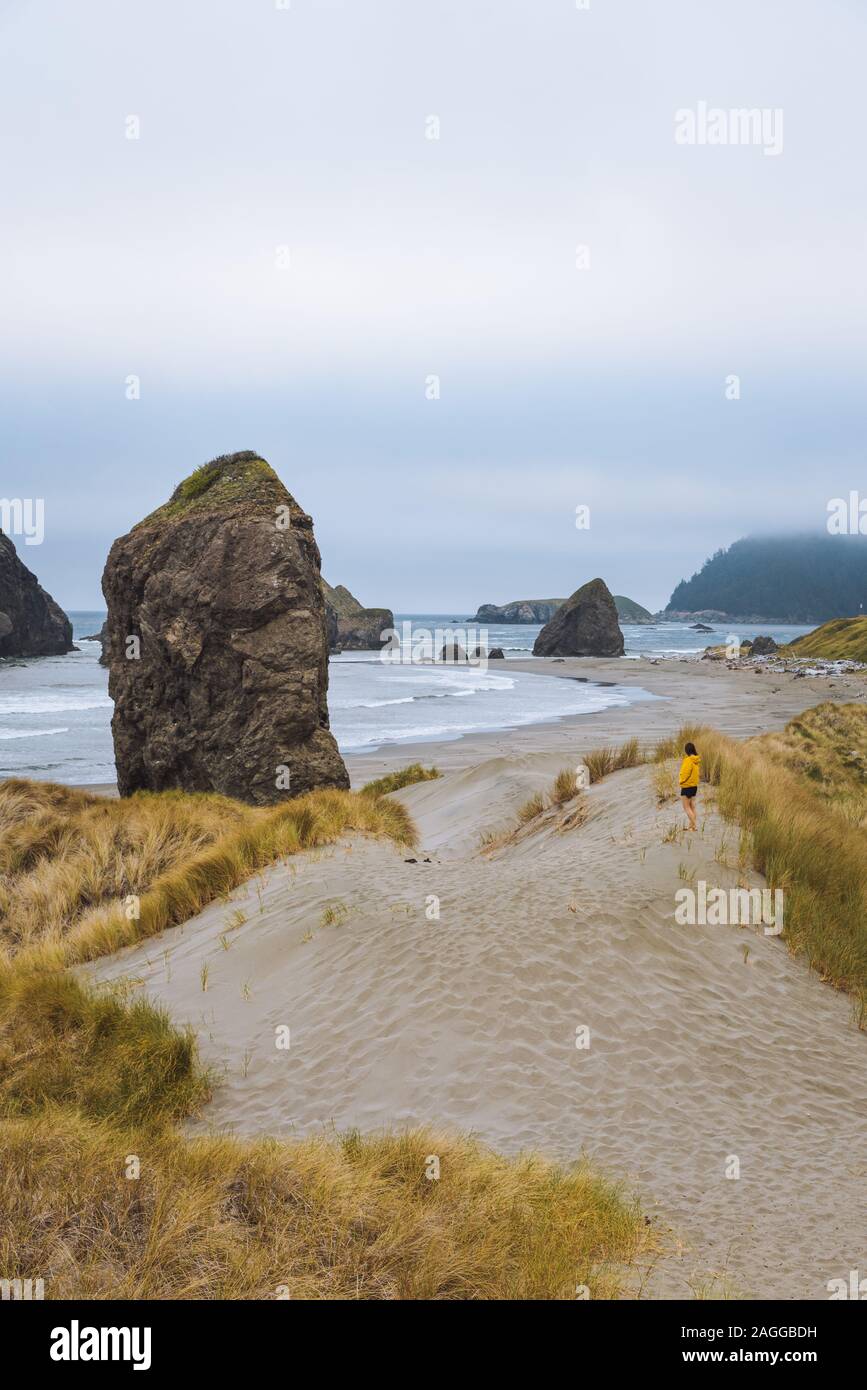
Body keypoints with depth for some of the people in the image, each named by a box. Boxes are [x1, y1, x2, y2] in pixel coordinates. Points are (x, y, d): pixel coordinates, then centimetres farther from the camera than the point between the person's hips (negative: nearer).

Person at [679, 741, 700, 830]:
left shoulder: (688, 760, -21)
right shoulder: (696, 761, 4)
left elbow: (685, 773, -20)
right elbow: (695, 772, 9)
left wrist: (681, 781, -4)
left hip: (687, 786, -8)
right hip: (694, 785, 8)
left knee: (687, 807, 0)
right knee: (692, 806, 13)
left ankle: (694, 825, -7)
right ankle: (691, 825, 18)